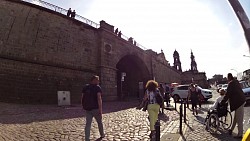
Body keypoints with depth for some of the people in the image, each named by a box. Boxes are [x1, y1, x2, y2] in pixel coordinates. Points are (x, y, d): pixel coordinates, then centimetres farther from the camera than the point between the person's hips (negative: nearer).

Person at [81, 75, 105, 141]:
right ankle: (102, 134, 37)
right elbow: (99, 99, -22)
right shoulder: (97, 87, -11)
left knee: (88, 124, 7)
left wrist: (84, 107, 20)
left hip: (87, 109, 4)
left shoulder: (85, 87, 7)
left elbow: (82, 98, 9)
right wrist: (100, 110, -23)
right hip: (95, 108, -4)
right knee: (99, 122, 17)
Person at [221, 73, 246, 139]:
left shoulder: (231, 83, -17)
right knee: (236, 117, 18)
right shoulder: (236, 82, 11)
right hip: (240, 100, 10)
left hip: (239, 102, -10)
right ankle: (231, 129, 30)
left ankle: (240, 135, 10)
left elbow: (227, 94, -17)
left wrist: (222, 102, -8)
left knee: (239, 119, 0)